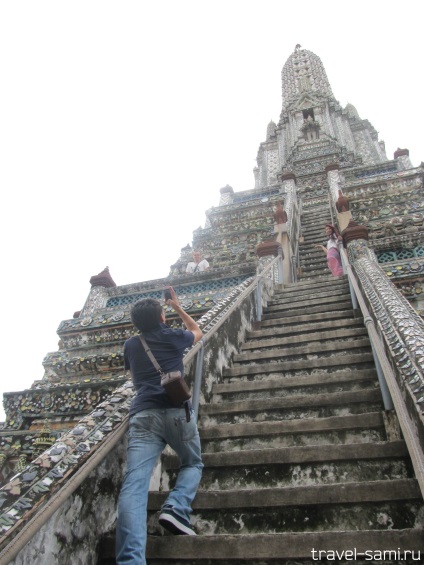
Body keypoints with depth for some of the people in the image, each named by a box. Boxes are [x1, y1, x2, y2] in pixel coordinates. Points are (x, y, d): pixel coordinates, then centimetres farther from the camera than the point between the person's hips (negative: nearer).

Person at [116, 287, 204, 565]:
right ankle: (176, 508, -6)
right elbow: (198, 331, 36)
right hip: (176, 411, -1)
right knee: (193, 464, 21)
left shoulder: (131, 345, 21)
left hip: (142, 415, 2)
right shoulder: (173, 337, 13)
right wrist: (178, 306, 45)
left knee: (134, 482, -10)